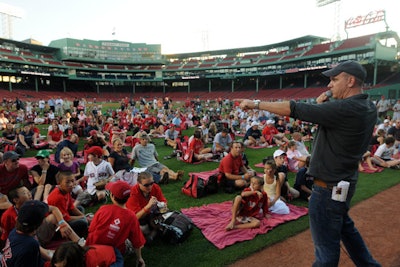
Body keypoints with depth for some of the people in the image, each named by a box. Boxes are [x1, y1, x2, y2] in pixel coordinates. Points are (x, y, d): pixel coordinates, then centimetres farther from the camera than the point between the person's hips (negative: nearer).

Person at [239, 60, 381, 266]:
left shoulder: (346, 109, -26)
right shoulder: (368, 108, 3)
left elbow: (296, 110, -25)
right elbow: (330, 121, 13)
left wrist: (255, 104, -18)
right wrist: (321, 106, -7)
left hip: (328, 188, -10)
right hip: (345, 182, 10)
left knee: (326, 246, 7)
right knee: (344, 226, 32)